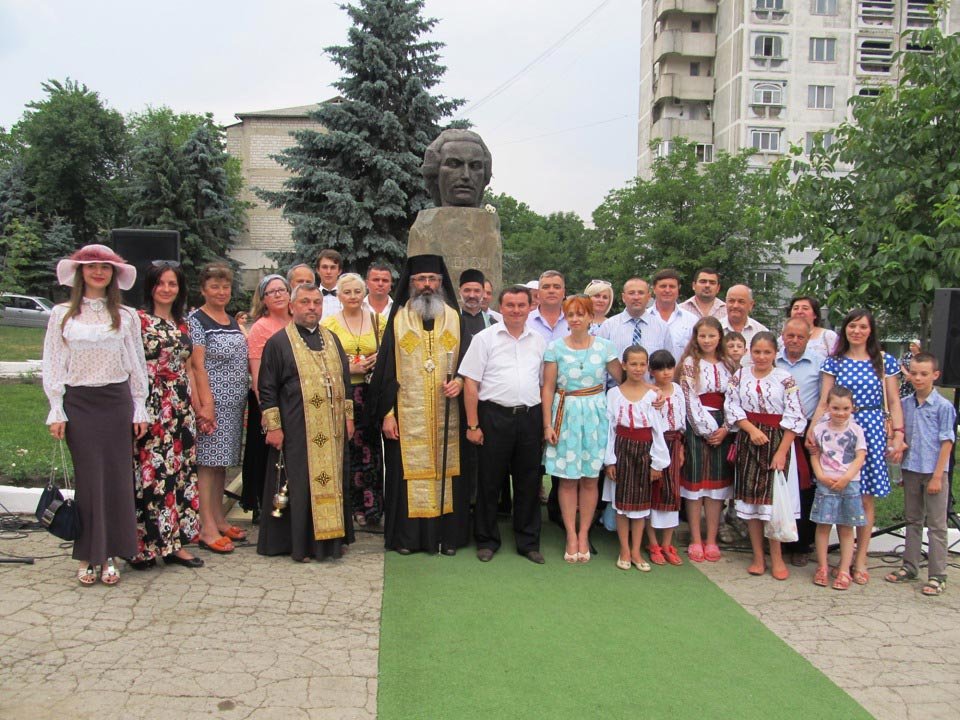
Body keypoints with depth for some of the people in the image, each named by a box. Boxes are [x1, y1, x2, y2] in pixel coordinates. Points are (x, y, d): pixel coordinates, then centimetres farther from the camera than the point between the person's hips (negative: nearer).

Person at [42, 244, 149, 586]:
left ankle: (109, 554, 13)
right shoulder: (62, 314, 4)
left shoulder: (126, 316, 6)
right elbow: (53, 365, 4)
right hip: (79, 402, -1)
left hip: (117, 401, 1)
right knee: (88, 478, 2)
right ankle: (87, 556, 13)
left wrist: (140, 408, 6)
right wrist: (56, 411, -2)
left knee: (117, 477, 2)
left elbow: (137, 365, 8)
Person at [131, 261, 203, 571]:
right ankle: (145, 545, 6)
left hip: (180, 408, 6)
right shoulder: (138, 319, -3)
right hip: (148, 407, -6)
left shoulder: (183, 324, 15)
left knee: (180, 471, 7)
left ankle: (174, 541, 16)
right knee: (149, 471, -4)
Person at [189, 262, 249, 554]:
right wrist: (206, 404, -19)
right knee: (208, 462, -4)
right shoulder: (196, 319, -6)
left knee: (221, 462, 13)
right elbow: (197, 365, -13)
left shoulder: (233, 322, 16)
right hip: (213, 401, -7)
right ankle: (207, 528, -1)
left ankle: (219, 519, 21)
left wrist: (246, 397, 13)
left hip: (234, 403, 7)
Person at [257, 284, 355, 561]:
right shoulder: (279, 342, -2)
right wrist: (273, 425, -10)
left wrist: (348, 415, 13)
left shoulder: (332, 339, 13)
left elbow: (344, 379, 18)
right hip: (297, 431, -5)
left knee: (333, 482, 10)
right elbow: (266, 388, -4)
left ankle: (332, 536, 22)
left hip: (332, 431, 5)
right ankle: (300, 543, 10)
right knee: (301, 485, -1)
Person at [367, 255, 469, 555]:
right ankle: (407, 536, 12)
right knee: (410, 470, 1)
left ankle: (448, 533, 13)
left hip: (447, 415, 1)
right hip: (408, 415, -1)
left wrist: (460, 381, -11)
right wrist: (386, 413, -5)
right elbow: (386, 370, 2)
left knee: (447, 470, 2)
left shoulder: (455, 319, 9)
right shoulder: (398, 319, 5)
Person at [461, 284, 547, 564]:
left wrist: (546, 423, 8)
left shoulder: (539, 341, 10)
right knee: (489, 480, 6)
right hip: (494, 417, -3)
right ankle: (487, 540, 21)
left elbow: (545, 384, 14)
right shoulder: (485, 338, -1)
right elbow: (470, 383, -4)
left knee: (529, 482, 10)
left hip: (529, 417, 3)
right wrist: (473, 425, -8)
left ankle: (528, 542, 23)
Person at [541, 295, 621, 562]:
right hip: (566, 414, -1)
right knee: (567, 478, 3)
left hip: (595, 415, 1)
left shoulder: (604, 346, 1)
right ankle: (571, 536, 13)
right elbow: (548, 388, 0)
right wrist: (548, 424, -4)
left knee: (590, 478, 6)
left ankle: (584, 535, 17)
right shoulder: (555, 347, -1)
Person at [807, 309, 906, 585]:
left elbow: (893, 403, 7)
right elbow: (824, 402, 2)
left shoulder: (885, 362, 6)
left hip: (871, 430, 0)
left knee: (866, 497, 1)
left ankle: (860, 560, 11)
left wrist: (898, 435, -3)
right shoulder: (833, 362, 7)